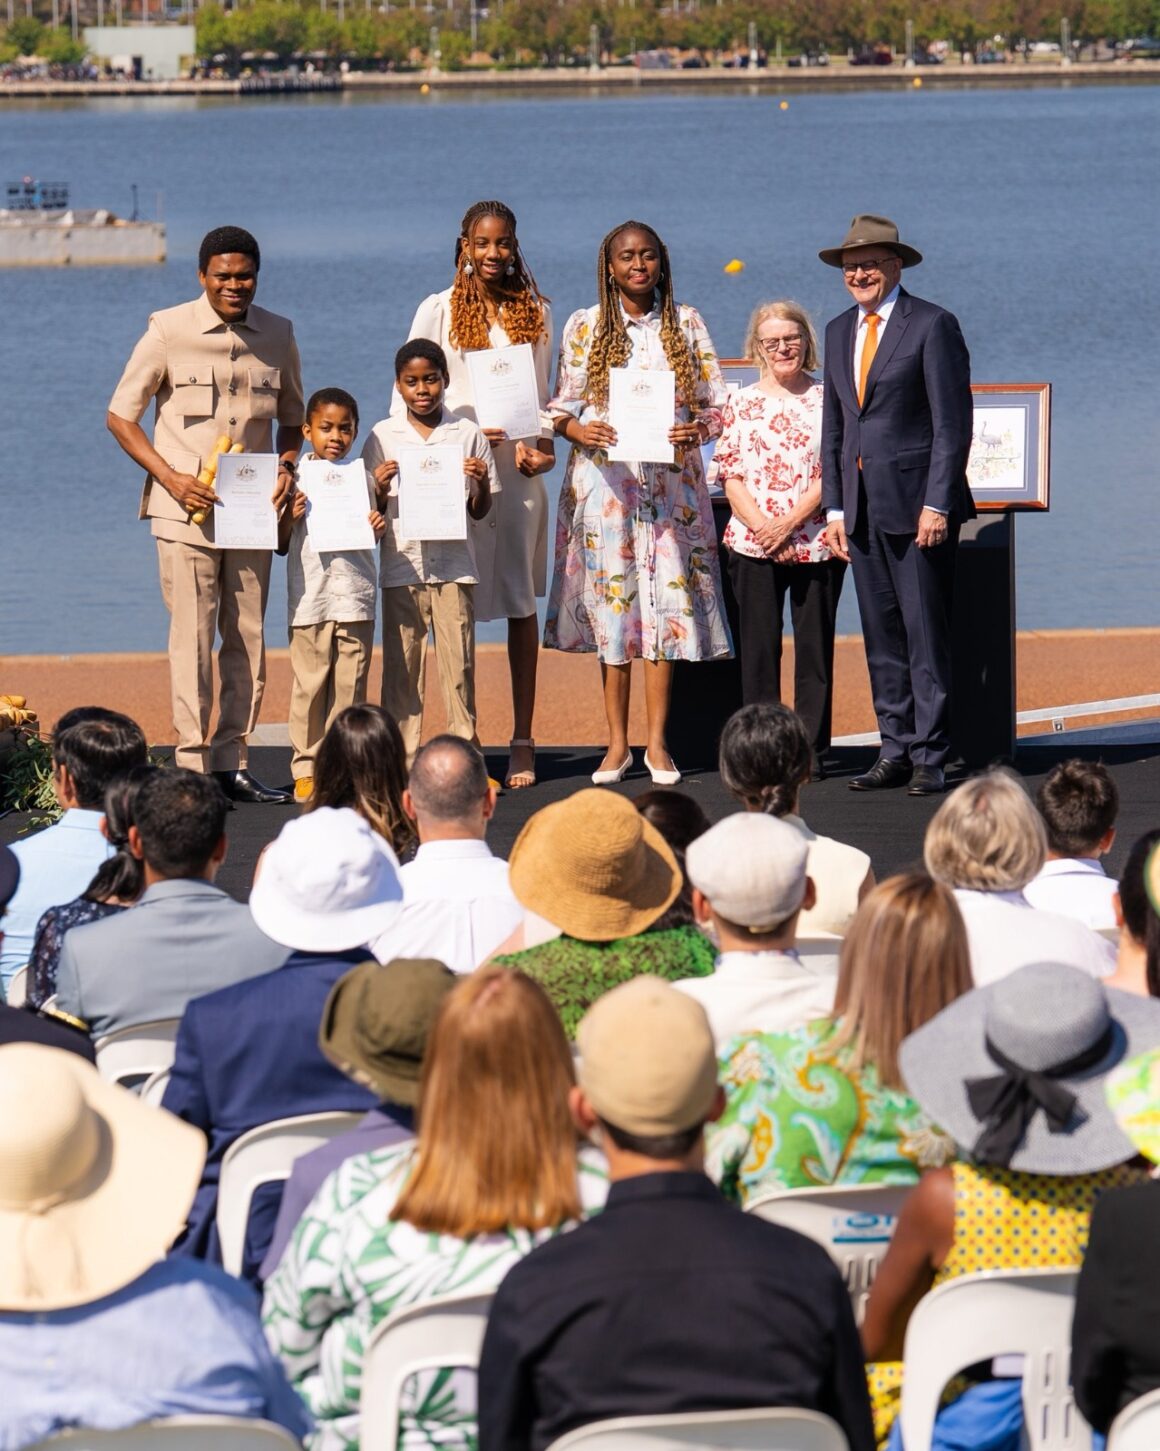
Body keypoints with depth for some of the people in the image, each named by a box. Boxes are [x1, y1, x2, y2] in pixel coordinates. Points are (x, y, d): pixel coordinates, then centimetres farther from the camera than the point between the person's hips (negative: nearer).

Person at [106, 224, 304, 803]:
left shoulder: (277, 335, 6)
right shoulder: (169, 331, -5)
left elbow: (291, 418, 19)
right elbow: (121, 415, 0)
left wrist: (285, 466, -2)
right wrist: (172, 478, -12)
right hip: (187, 510, -4)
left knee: (247, 638, 5)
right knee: (192, 637, -7)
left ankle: (231, 763, 12)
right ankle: (192, 767, -4)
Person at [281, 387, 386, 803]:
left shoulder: (362, 477, 11)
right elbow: (281, 545, 6)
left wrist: (379, 528, -1)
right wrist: (291, 518, -12)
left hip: (355, 596, 2)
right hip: (309, 595, -2)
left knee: (350, 684, 2)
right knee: (309, 685, -2)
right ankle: (306, 767, 5)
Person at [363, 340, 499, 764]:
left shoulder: (467, 434, 6)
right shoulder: (383, 437, 5)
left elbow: (480, 512, 9)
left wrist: (481, 482, -10)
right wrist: (379, 487, -11)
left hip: (454, 565, 0)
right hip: (401, 566, 0)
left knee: (458, 663, -1)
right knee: (401, 666, 2)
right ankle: (403, 759, 6)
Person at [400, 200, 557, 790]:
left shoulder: (535, 311, 12)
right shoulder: (438, 310, 4)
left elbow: (541, 393, 15)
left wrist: (542, 445, -3)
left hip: (519, 467, 2)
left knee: (521, 602, 1)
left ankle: (523, 741, 5)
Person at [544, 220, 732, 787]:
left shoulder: (687, 324, 7)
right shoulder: (585, 327, 6)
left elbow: (716, 404, 7)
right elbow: (561, 407, 7)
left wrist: (698, 429, -14)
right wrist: (578, 430, -15)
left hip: (670, 479, 0)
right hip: (605, 479, 0)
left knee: (666, 603, -3)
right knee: (610, 604, -1)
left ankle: (658, 742, 3)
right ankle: (617, 744, 5)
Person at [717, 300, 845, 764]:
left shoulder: (826, 400, 4)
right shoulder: (742, 403, 9)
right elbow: (730, 474, 4)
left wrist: (790, 522, -12)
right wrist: (761, 526, -10)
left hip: (815, 545, -1)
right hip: (752, 546, 1)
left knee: (814, 647, 2)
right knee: (758, 648, 2)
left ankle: (812, 749, 6)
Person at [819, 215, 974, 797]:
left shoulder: (932, 326, -6)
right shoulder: (839, 332, 15)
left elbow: (953, 424, -9)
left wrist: (938, 504, -15)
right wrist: (834, 506, 10)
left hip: (917, 501, -6)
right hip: (861, 506, 6)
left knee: (926, 633, -4)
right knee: (881, 636, 7)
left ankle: (930, 757, 0)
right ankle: (895, 749, 12)